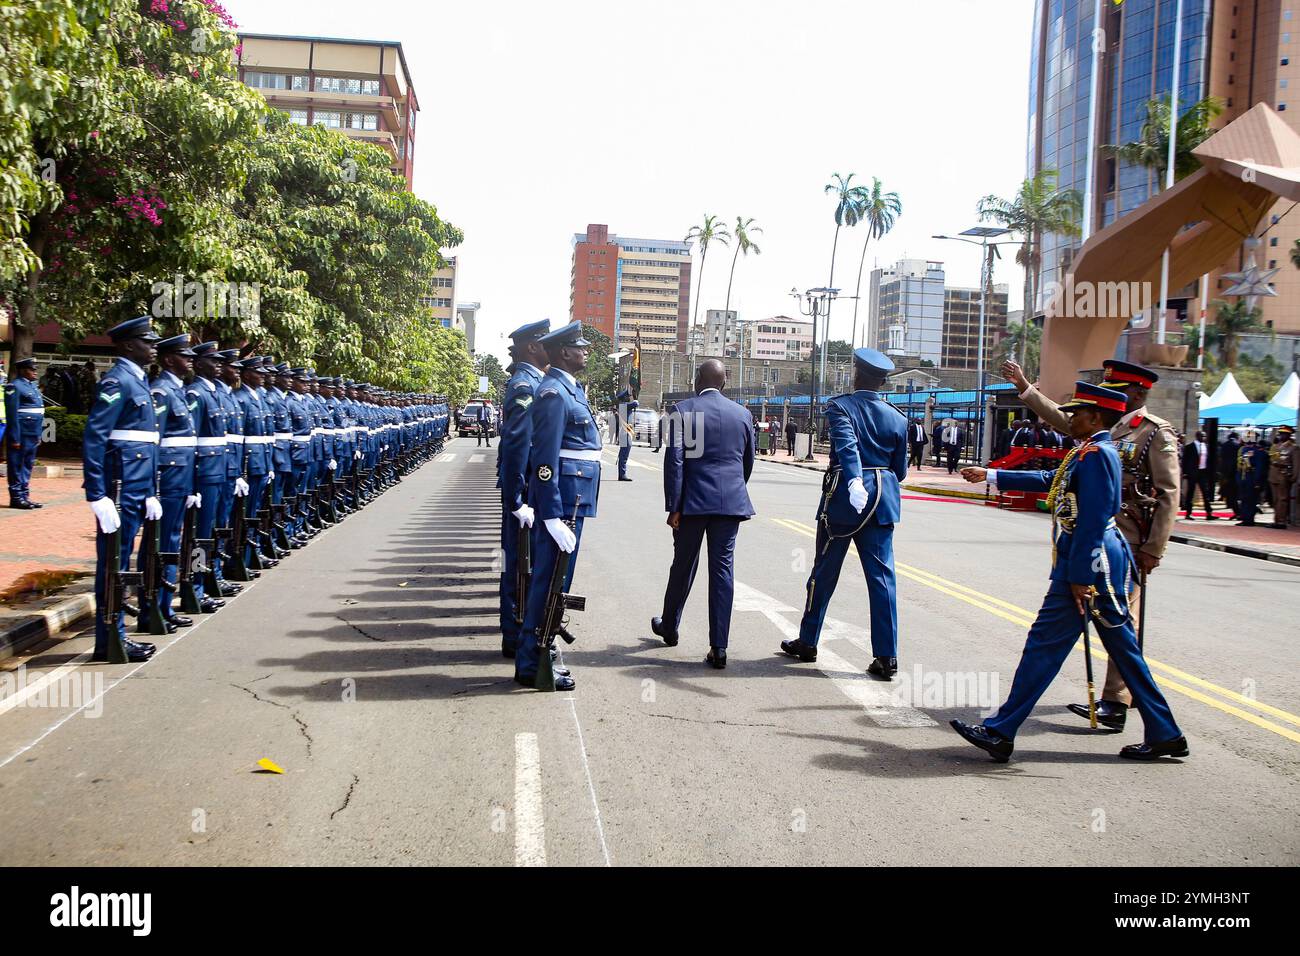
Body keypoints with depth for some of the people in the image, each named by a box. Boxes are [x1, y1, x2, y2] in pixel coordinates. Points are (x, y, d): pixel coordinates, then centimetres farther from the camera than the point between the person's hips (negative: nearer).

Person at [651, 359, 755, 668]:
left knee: (683, 565, 14)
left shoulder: (684, 410, -4)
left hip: (693, 501, -2)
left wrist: (673, 506, -7)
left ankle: (669, 627, 33)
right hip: (731, 502, 2)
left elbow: (674, 459, -10)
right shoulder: (742, 414, 7)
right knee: (722, 568, 2)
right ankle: (718, 647, 0)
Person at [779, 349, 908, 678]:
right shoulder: (897, 418, 7)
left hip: (843, 496, -3)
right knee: (882, 576, 2)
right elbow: (900, 470, 11)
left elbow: (847, 444, -25)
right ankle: (887, 657, 0)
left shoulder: (839, 407, -6)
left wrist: (855, 481, -39)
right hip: (883, 500, 3)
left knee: (824, 571, 10)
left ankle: (807, 642, 23)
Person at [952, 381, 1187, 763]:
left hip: (1087, 563, -10)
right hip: (1104, 563, 10)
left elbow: (1092, 520, -21)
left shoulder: (1095, 454, -15)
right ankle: (1164, 734, 20)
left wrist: (1080, 577, -22)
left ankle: (1000, 733, -1)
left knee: (1045, 644, -6)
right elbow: (1049, 480, 28)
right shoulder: (1092, 452, 16)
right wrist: (990, 475, 31)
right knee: (1123, 649, 14)